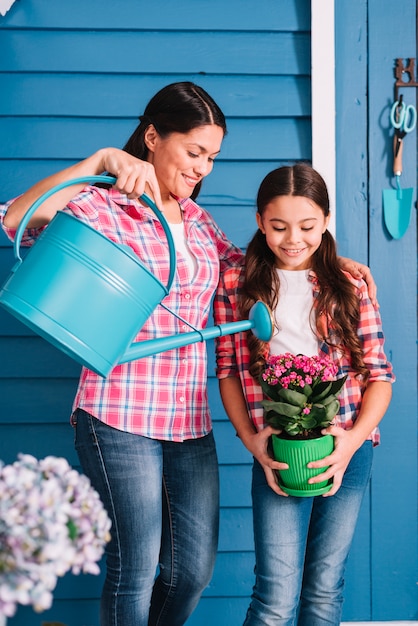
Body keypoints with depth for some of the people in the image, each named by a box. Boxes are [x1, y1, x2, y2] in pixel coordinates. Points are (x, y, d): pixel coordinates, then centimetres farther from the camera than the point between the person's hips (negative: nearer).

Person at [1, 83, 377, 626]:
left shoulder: (197, 220, 15)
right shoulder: (102, 207, -5)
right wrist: (101, 161, -29)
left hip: (190, 416, 6)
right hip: (120, 415, -6)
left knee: (196, 568, 11)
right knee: (135, 569, 3)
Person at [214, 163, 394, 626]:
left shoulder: (350, 288, 5)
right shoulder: (236, 285, 2)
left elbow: (380, 376, 4)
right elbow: (227, 371, 4)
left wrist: (354, 439, -11)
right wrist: (251, 440, -8)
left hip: (346, 451, 2)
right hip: (277, 454, -2)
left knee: (325, 587, 13)